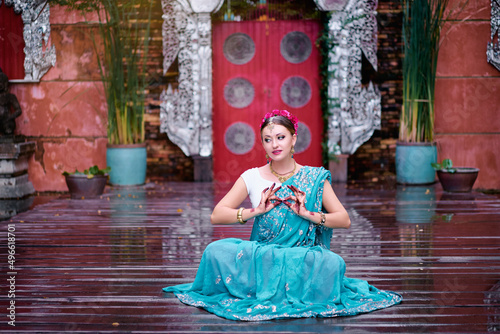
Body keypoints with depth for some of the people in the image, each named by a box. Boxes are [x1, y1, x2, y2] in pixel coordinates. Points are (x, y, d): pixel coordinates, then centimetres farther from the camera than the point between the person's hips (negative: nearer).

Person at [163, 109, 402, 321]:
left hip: (301, 258, 0)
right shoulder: (252, 178, 5)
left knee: (333, 263, -34)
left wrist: (308, 214, -14)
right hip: (260, 257, 0)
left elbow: (344, 220, 1)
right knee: (216, 251, -28)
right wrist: (256, 211, -13)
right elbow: (216, 215, -1)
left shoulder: (315, 178, 5)